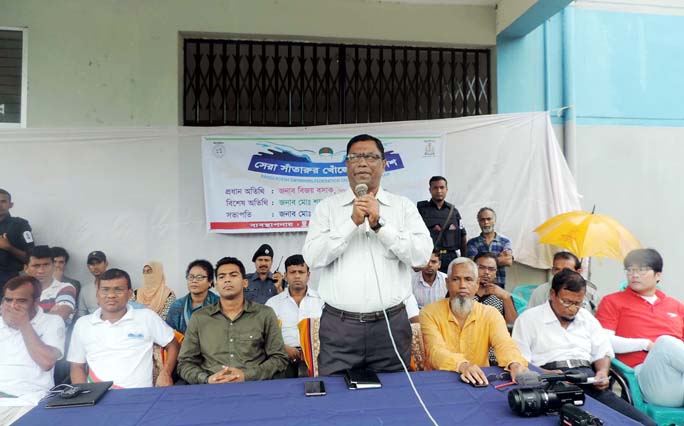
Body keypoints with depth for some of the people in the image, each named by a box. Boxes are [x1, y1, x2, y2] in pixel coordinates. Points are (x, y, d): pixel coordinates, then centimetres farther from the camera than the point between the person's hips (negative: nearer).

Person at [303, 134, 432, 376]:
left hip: (391, 324, 1)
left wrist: (379, 224, -14)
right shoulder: (327, 207, 5)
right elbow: (312, 258, -7)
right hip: (339, 326, 0)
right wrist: (353, 222, -14)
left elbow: (422, 255, -6)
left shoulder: (403, 206, 5)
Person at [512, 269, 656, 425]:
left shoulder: (587, 317, 22)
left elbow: (602, 352, 25)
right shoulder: (528, 319, 4)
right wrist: (547, 375, -17)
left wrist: (603, 371, 3)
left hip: (589, 380, 5)